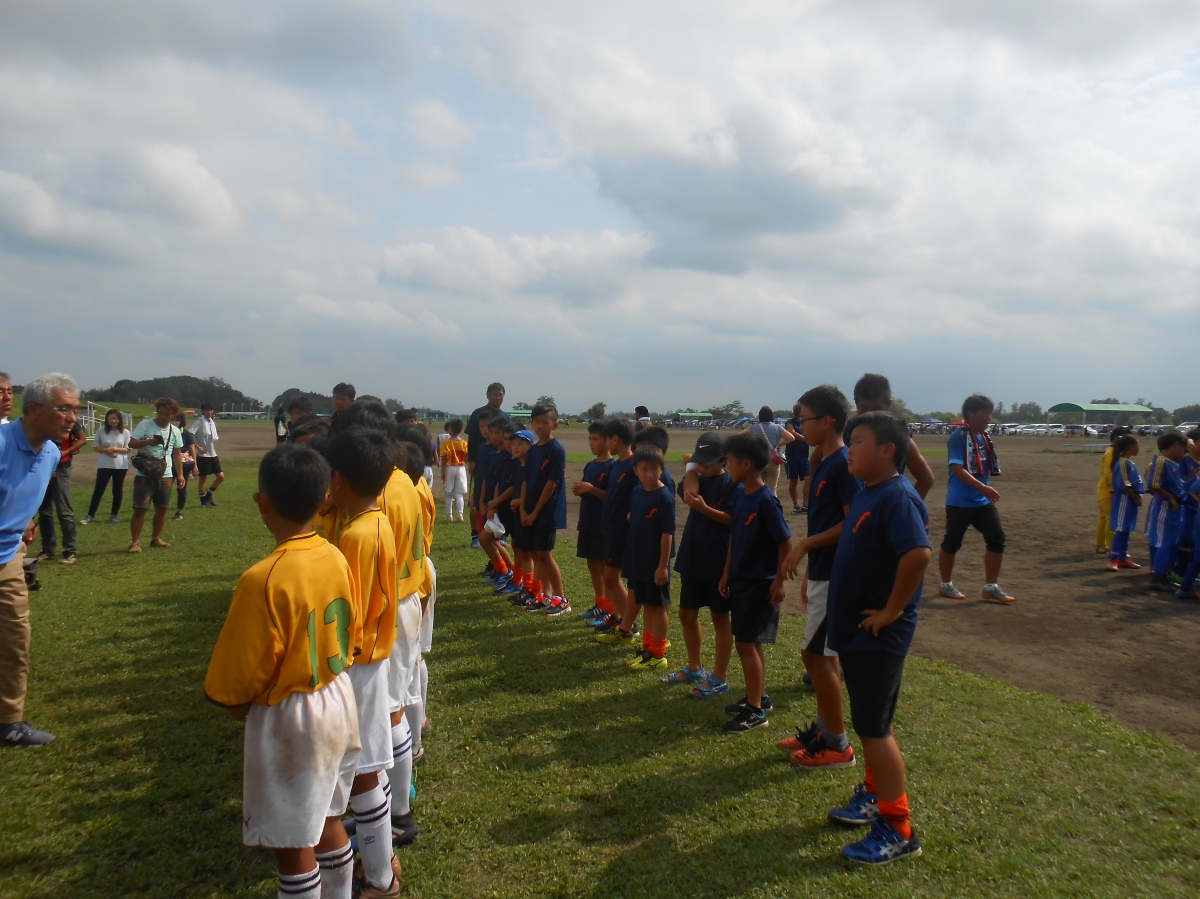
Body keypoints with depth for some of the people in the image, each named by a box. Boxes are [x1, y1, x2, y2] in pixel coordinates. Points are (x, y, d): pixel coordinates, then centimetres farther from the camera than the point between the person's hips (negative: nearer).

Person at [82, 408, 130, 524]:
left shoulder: (125, 432, -1)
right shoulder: (101, 431, 1)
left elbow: (128, 449, -2)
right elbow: (96, 446, 4)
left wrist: (114, 449, -16)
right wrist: (106, 450, -14)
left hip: (121, 466, 0)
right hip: (104, 465, 0)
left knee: (118, 490, 8)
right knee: (98, 490, -1)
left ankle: (114, 515, 19)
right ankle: (90, 515, 5)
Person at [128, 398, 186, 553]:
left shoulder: (175, 431, 9)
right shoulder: (145, 424, -4)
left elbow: (177, 453, 14)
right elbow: (131, 443, -7)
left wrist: (180, 474, 9)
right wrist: (148, 441, -24)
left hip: (165, 476, 4)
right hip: (144, 475, -4)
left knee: (162, 508, 10)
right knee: (140, 509, -4)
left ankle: (156, 539, 22)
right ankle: (135, 542, 1)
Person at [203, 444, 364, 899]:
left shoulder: (263, 579, -25)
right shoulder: (336, 558, -5)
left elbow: (242, 673, -16)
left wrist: (233, 702, 5)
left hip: (288, 719, -7)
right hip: (339, 703, 7)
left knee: (293, 844, 11)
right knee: (328, 823, 24)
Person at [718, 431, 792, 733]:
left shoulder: (766, 500, -20)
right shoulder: (740, 495, 5)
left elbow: (785, 542, -17)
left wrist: (779, 581, -16)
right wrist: (727, 573, 13)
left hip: (760, 586, -8)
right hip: (741, 583, 8)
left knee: (746, 643, -4)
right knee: (749, 643, 16)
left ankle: (756, 711, 7)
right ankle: (757, 697, 32)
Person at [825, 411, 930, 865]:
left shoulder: (897, 498, -21)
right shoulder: (865, 493, 9)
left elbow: (918, 554, -34)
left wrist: (892, 610, -25)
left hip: (879, 635, -9)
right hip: (854, 628, 9)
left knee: (873, 727, -2)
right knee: (868, 722, 21)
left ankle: (898, 830, 11)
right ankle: (874, 794, 38)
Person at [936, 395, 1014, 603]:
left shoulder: (985, 437, 9)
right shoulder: (958, 437, -15)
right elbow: (957, 469, -24)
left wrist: (987, 491, 19)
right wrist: (983, 488, -31)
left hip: (983, 501, 8)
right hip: (960, 502, -7)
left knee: (998, 539, 3)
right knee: (952, 543, 5)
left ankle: (991, 587, 13)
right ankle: (946, 584, 22)